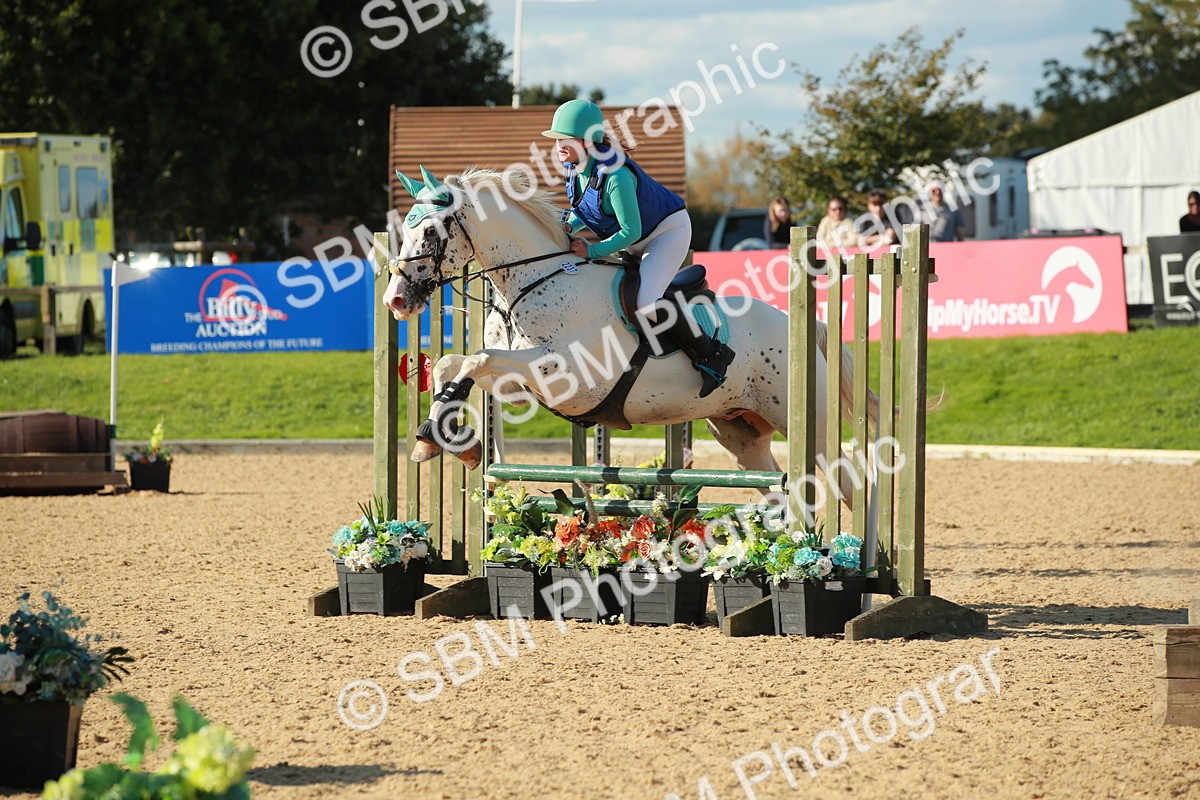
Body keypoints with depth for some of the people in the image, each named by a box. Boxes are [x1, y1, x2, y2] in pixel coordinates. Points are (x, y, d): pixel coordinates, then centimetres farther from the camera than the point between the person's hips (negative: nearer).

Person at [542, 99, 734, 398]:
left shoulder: (616, 175, -34)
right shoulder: (574, 167, -7)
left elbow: (630, 232, -30)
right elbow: (584, 209, 9)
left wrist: (592, 251, -26)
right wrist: (570, 226, -12)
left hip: (669, 231, -10)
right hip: (635, 242, 10)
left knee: (646, 305, -25)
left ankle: (711, 354, -8)